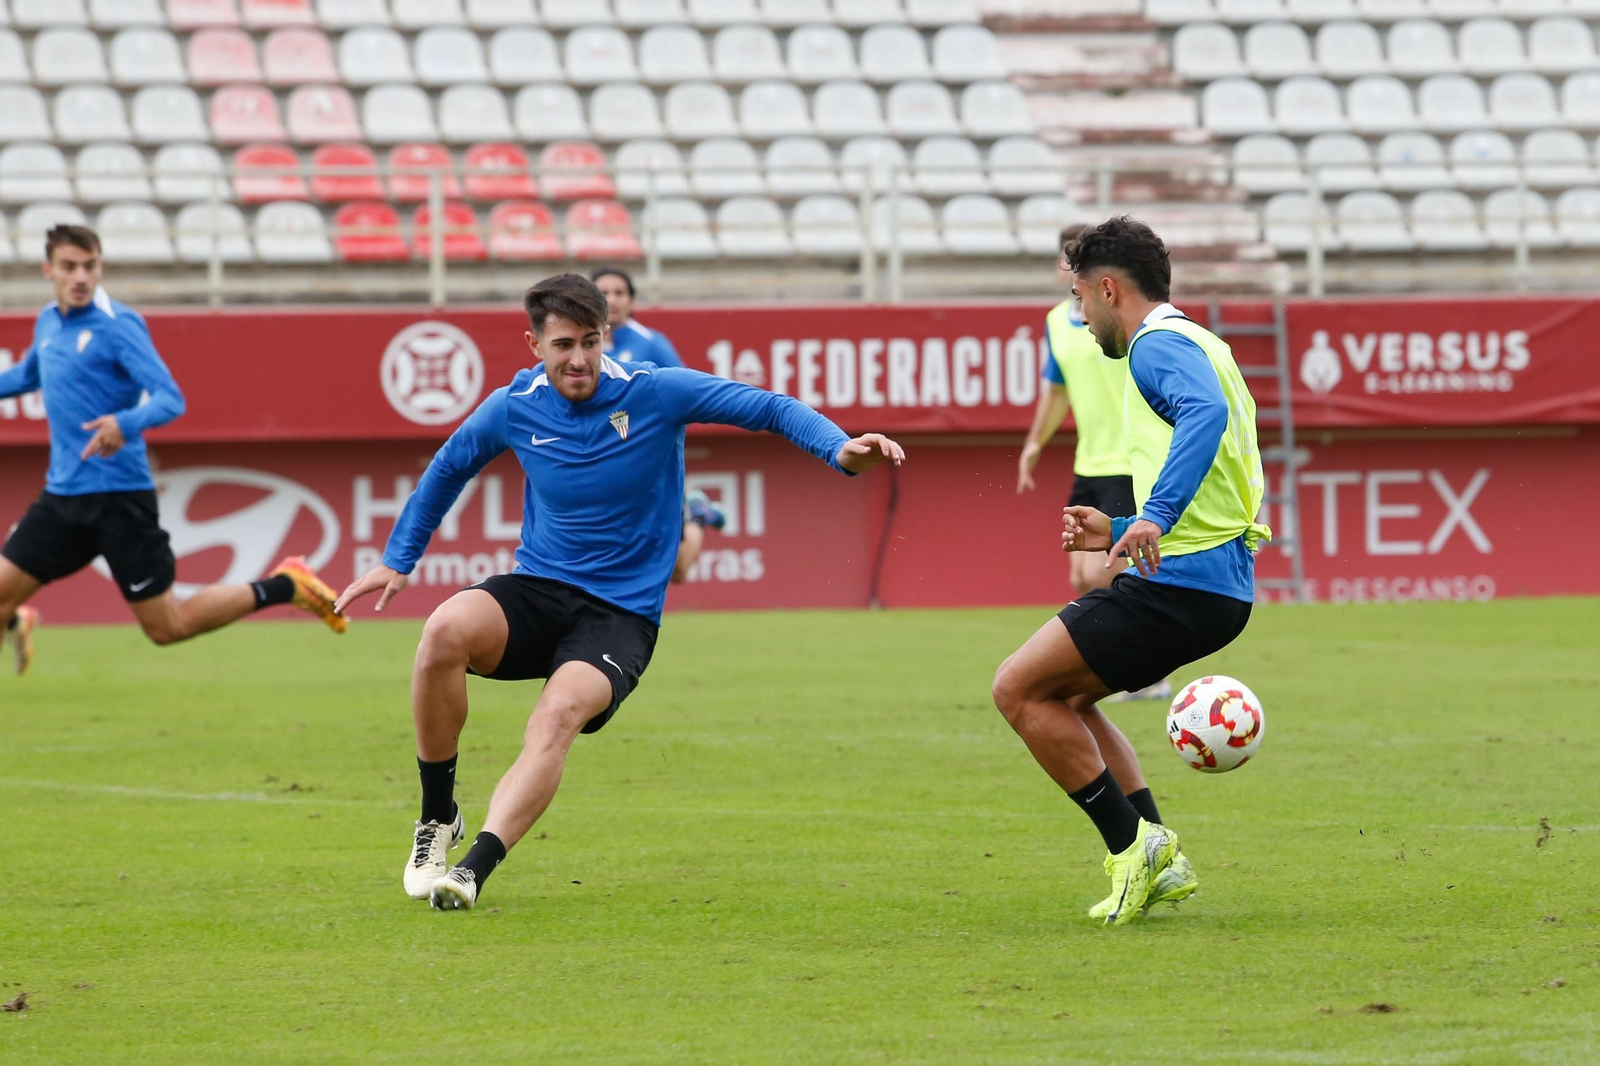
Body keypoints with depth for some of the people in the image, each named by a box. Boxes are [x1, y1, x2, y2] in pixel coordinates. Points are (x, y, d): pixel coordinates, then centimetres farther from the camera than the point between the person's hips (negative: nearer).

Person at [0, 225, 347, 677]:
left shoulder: (117, 326, -12)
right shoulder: (48, 324, 9)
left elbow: (170, 399, -20)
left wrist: (126, 423, -38)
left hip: (118, 496, -6)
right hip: (63, 496, 6)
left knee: (167, 627, -1)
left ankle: (283, 587, 14)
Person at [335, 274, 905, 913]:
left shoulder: (656, 392, -8)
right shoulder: (514, 409, 0)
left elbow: (770, 409, -10)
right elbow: (447, 470, 20)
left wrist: (840, 451, -27)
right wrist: (397, 560, 21)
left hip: (621, 614, -2)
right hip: (535, 593, 2)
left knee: (561, 713, -33)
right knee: (446, 630, -30)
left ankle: (475, 868, -40)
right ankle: (437, 820, -13)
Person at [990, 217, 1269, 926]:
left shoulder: (1158, 346, -9)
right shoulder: (1195, 346, 24)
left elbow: (1205, 414, -32)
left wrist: (1155, 516, -39)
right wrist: (1121, 533, 25)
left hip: (1180, 584, -10)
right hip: (1222, 583, 10)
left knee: (1019, 688, -5)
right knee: (1060, 695, 20)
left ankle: (1132, 844, -4)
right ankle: (1156, 858, 12)